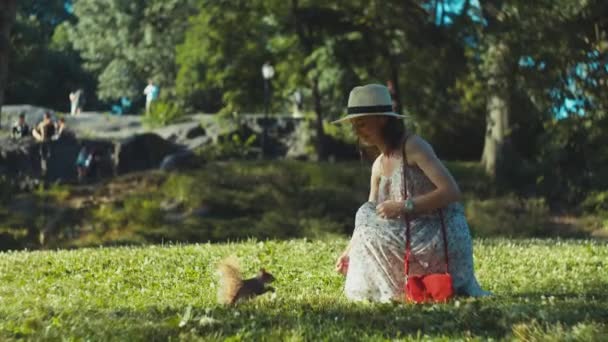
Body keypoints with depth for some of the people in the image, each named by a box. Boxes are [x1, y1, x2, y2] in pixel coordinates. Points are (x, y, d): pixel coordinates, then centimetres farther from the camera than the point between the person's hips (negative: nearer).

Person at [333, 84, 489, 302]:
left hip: (445, 238, -9)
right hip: (419, 235, 9)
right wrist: (349, 251, 4)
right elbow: (369, 218, 15)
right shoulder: (379, 166, 9)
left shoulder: (413, 146, -15)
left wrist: (404, 206, -24)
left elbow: (452, 191, -22)